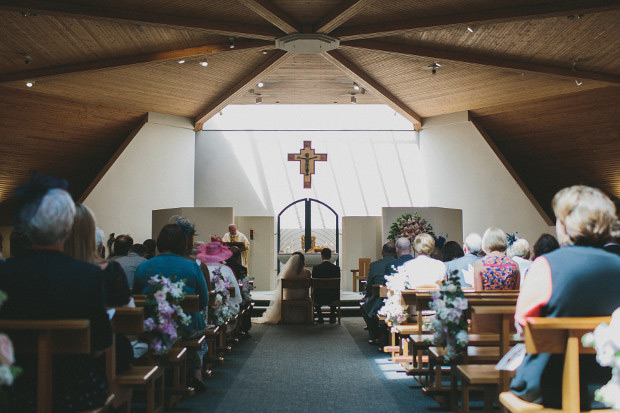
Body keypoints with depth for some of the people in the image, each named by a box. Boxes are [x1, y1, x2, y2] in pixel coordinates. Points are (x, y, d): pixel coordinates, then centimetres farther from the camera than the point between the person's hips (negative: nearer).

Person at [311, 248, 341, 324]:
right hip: (333, 298, 1)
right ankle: (332, 317, 33)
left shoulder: (315, 268, -12)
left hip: (319, 298, -1)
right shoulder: (336, 268, -10)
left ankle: (320, 317, 30)